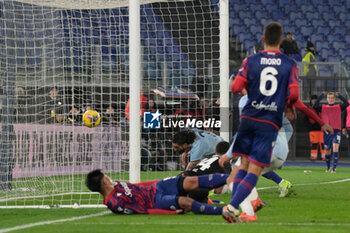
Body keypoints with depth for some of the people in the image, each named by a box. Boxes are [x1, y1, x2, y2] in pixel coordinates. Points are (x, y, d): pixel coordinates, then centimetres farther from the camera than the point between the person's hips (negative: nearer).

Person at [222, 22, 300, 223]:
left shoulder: (251, 61, 1)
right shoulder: (290, 65, -1)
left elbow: (236, 88, -4)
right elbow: (293, 94, -9)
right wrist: (288, 108, 12)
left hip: (249, 118, 2)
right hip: (270, 122, -2)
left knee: (244, 165, 14)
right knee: (254, 170, -2)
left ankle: (233, 207, 4)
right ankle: (232, 207, -17)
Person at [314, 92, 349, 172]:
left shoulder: (339, 107, 8)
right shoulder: (323, 107, 8)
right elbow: (315, 106, -10)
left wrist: (339, 95, -7)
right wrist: (322, 96, -9)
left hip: (336, 132, -2)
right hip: (327, 132, 2)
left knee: (335, 147, -21)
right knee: (327, 150, 11)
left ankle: (334, 167, -20)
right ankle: (328, 167, 31)